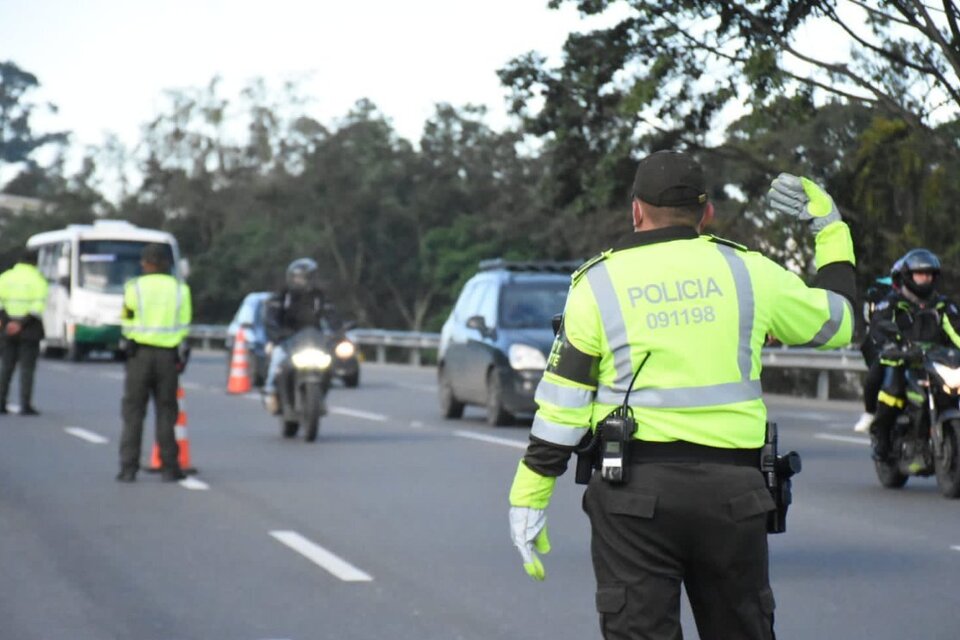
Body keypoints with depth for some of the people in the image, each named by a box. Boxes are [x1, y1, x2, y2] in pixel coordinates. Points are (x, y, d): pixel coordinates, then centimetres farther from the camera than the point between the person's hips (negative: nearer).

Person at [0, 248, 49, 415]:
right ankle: (25, 405, -4)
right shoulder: (37, 279, -5)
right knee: (27, 367, 0)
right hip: (29, 327, -4)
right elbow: (38, 305, -16)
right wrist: (23, 323, -17)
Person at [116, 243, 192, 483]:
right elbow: (184, 326, 5)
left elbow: (126, 325, 2)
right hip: (168, 355, 1)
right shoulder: (180, 289, 4)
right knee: (166, 412, 6)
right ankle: (169, 468, 5)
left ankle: (128, 468, 1)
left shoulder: (134, 288, -1)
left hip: (139, 354, -1)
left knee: (133, 412, 4)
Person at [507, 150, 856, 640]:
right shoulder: (748, 272, 5)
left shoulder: (598, 285, 2)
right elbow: (837, 321, 19)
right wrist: (830, 227, 31)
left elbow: (561, 403, -1)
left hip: (635, 490, -2)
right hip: (732, 490, 2)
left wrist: (528, 499, 5)